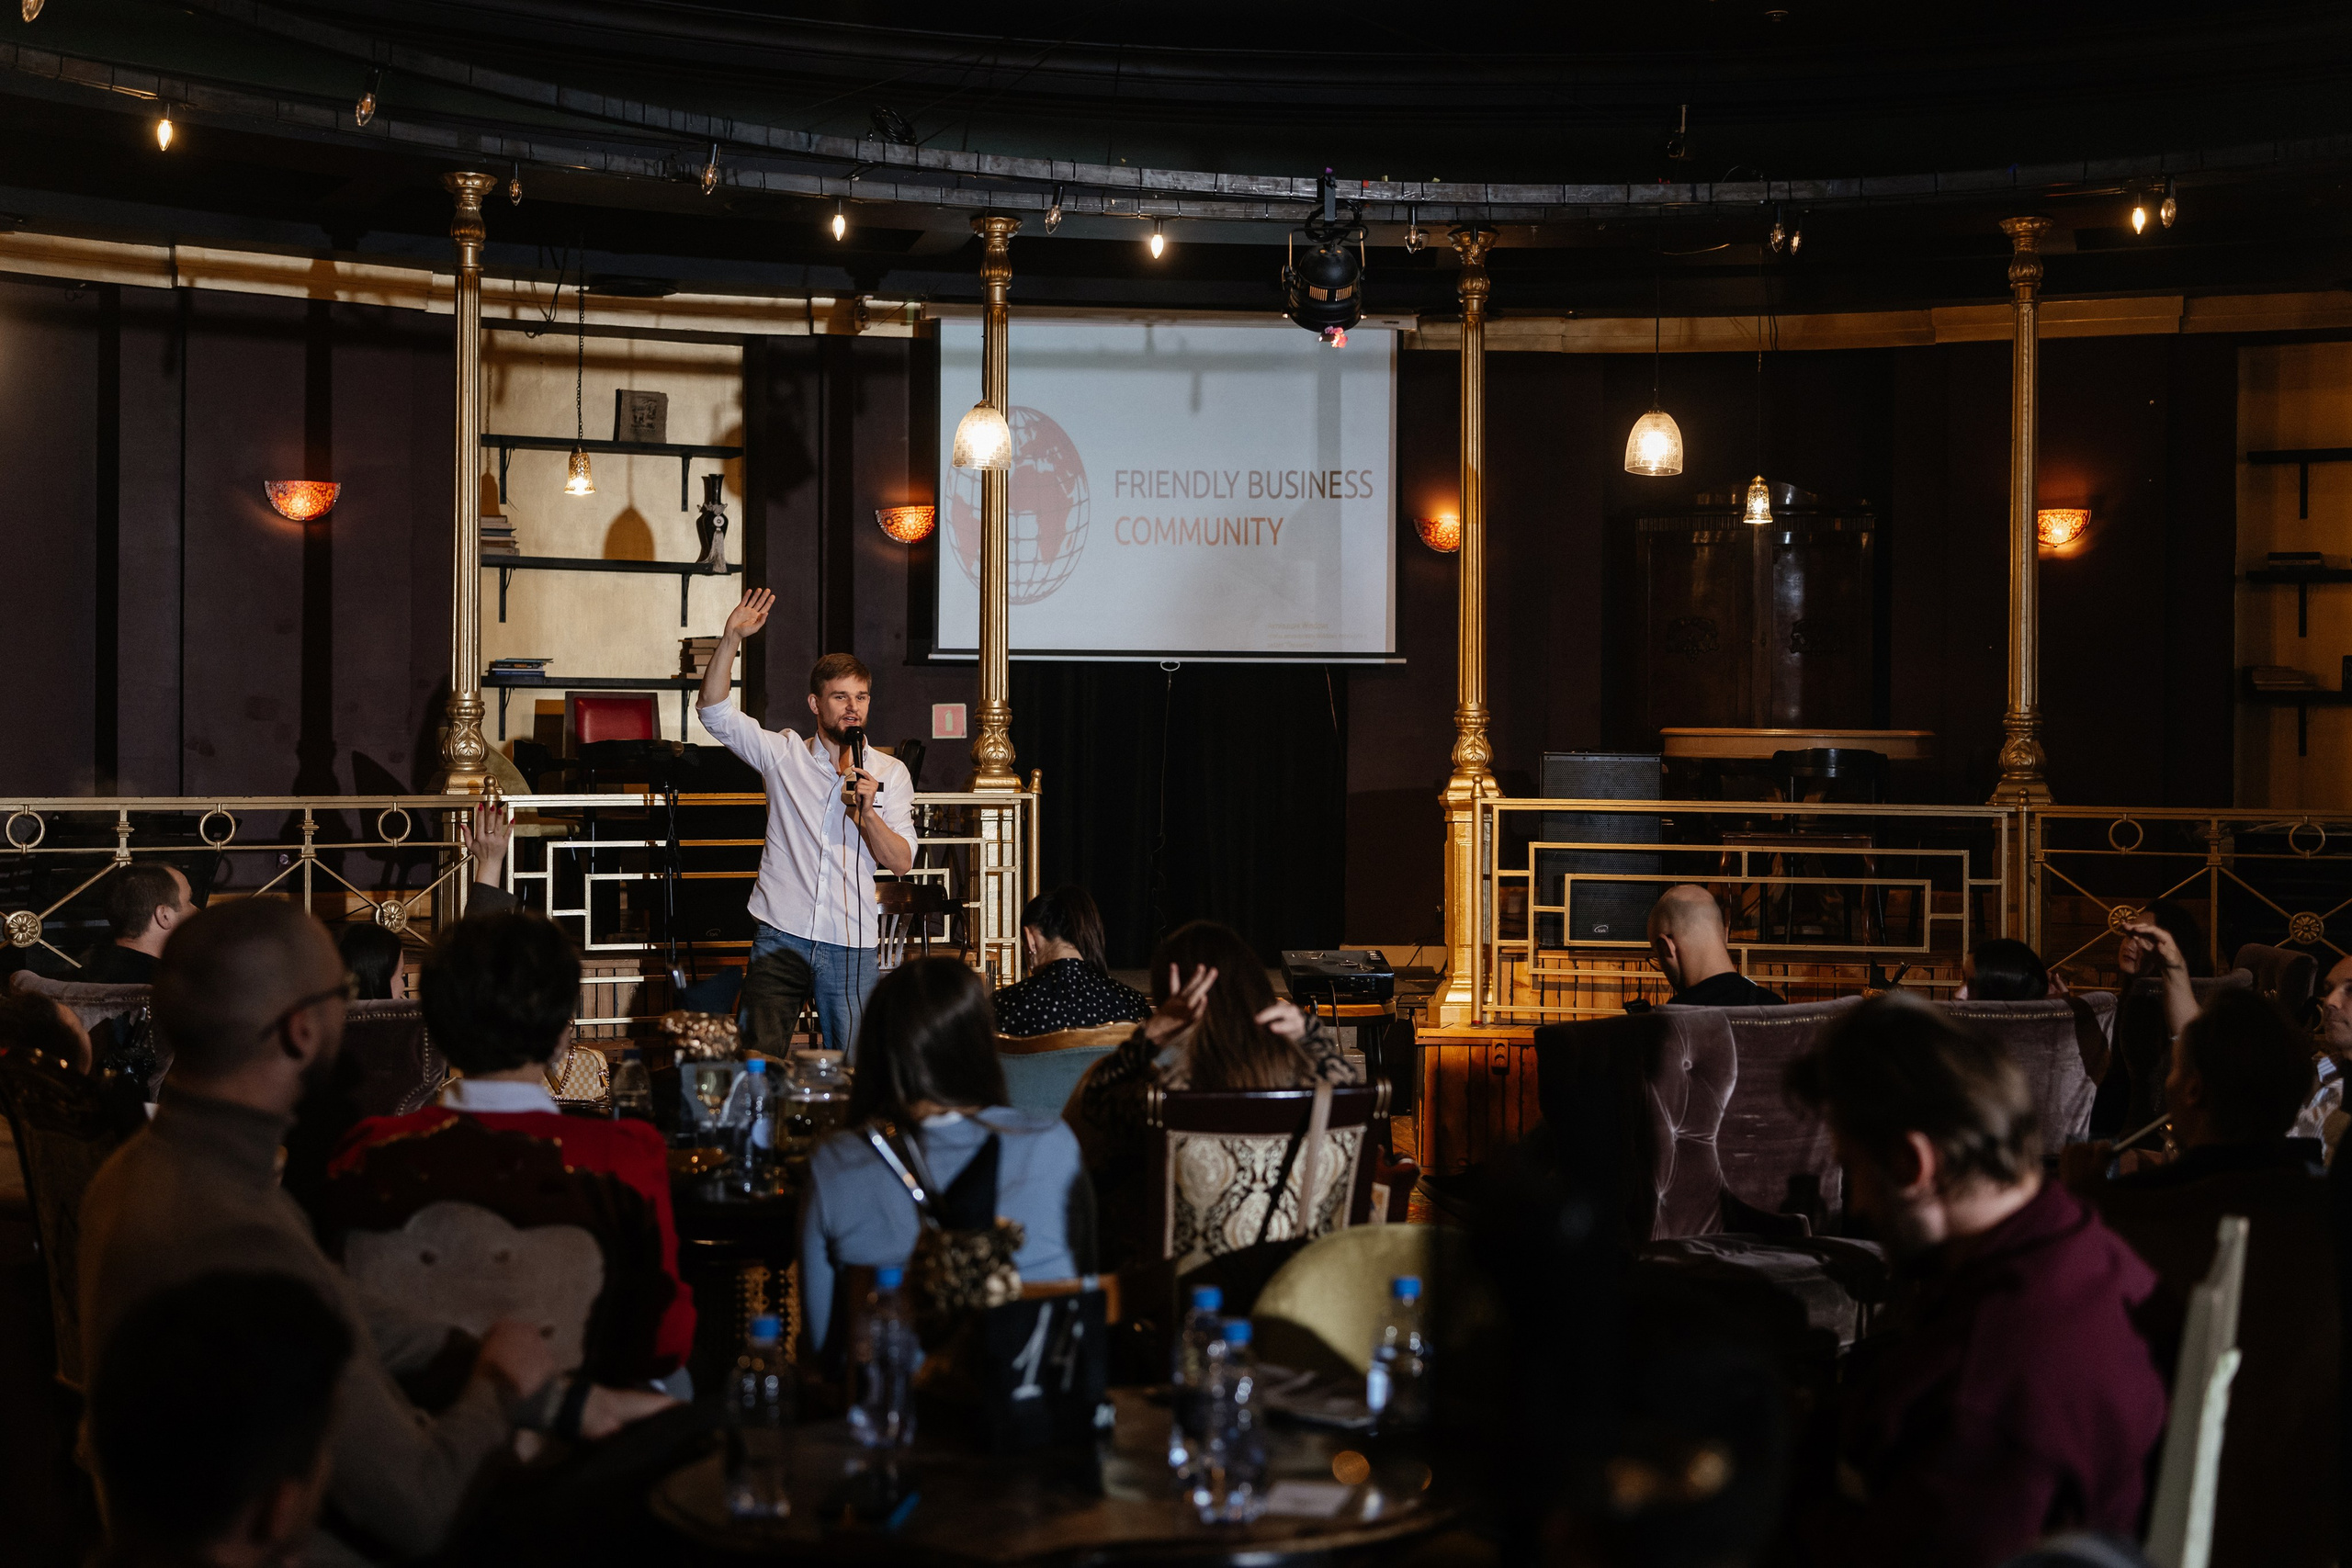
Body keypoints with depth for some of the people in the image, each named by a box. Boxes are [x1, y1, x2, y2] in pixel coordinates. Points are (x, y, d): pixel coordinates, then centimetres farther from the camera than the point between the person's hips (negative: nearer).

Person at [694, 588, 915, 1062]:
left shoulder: (890, 772, 8)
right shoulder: (784, 754, 6)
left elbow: (900, 863, 2)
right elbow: (714, 709, -2)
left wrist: (865, 812, -14)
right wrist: (732, 638, -12)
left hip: (851, 945, 0)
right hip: (780, 936, 0)